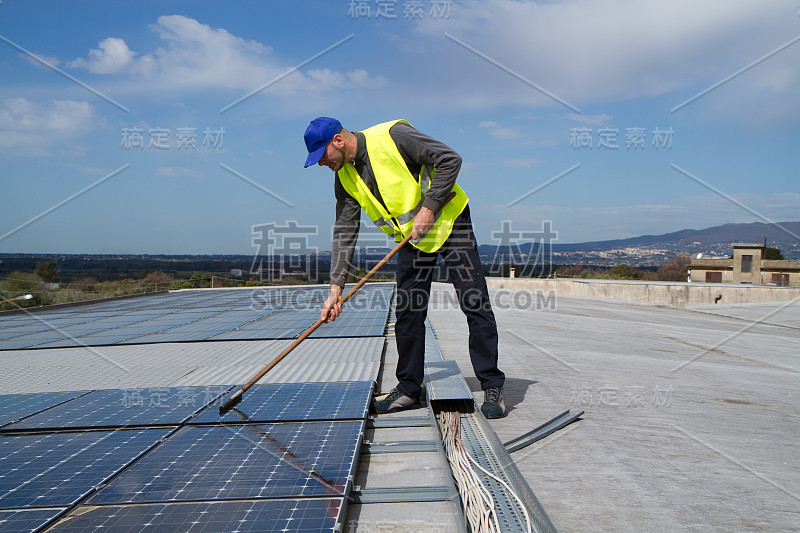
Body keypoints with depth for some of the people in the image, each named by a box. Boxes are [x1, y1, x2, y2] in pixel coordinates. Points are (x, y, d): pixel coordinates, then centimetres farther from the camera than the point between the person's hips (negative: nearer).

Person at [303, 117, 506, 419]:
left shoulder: (392, 136, -20)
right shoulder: (345, 178, 0)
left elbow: (450, 160, -19)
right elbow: (344, 232, 1)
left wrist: (429, 207, -23)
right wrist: (336, 287, -5)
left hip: (448, 222, -6)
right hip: (410, 238, 6)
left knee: (476, 306, -8)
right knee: (407, 314, 4)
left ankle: (492, 388, 0)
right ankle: (409, 389, 17)